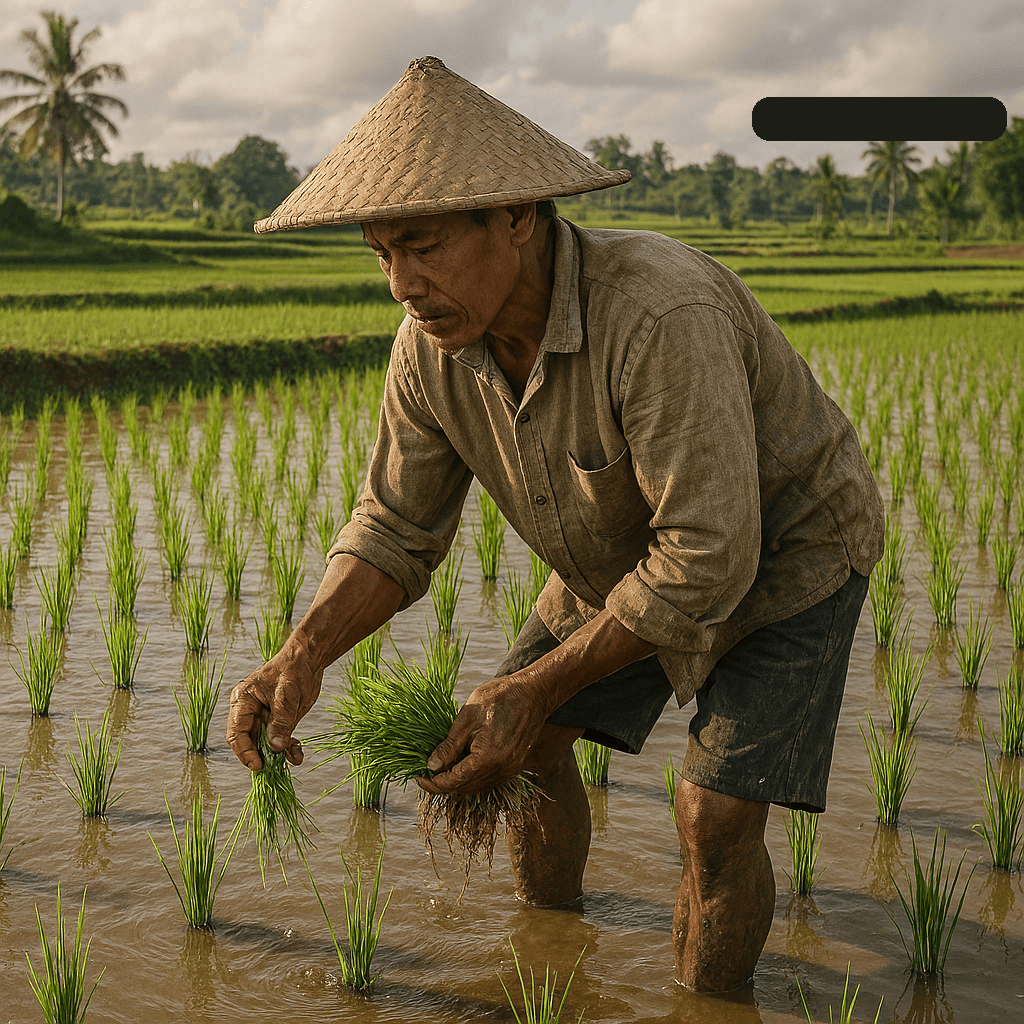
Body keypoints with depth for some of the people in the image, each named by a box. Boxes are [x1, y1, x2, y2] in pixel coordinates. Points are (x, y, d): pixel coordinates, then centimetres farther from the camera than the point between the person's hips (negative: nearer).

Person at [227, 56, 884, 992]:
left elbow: (709, 558, -38)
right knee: (513, 746, 7)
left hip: (785, 546, -6)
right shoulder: (436, 346, -18)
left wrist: (534, 690, -33)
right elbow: (397, 529, -8)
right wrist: (304, 654, -27)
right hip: (627, 554, 7)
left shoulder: (659, 317, -41)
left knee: (716, 818, -15)